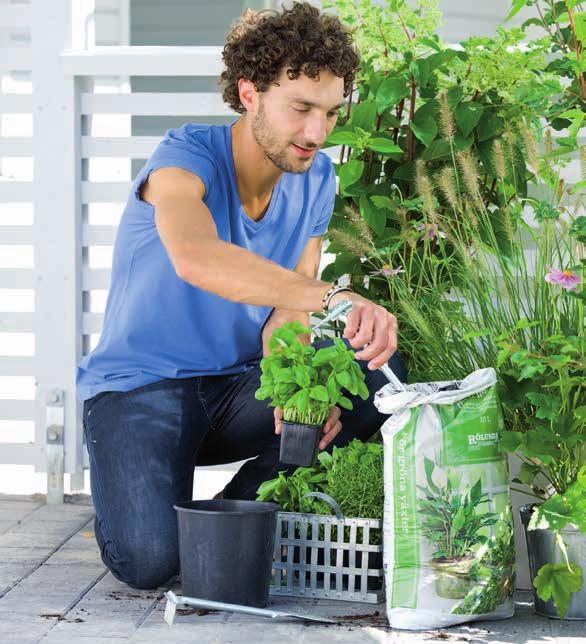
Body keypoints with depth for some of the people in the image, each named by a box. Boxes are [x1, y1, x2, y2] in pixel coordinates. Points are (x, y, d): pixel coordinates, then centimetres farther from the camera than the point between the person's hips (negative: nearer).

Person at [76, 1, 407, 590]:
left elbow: (285, 313, -4)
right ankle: (132, 498, 8)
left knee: (378, 372, -19)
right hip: (139, 386, -5)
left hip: (235, 387, 6)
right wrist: (332, 298, -57)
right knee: (148, 561, -29)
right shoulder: (187, 156, -20)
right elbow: (195, 257, -44)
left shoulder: (315, 177, 1)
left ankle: (242, 505, -3)